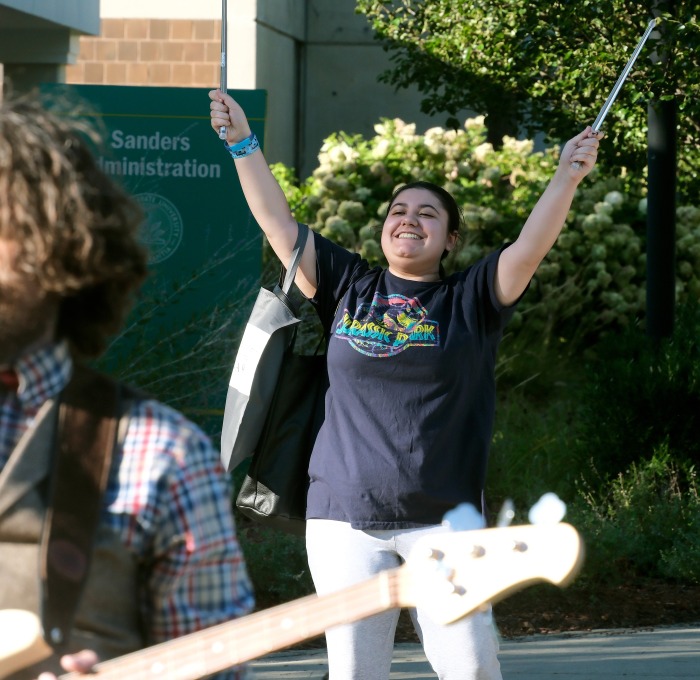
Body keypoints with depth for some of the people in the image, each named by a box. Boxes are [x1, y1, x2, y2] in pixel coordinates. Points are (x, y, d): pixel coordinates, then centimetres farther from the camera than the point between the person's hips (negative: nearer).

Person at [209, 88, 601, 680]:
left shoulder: (469, 302, 6)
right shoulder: (348, 288, 12)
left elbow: (530, 247, -8)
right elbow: (278, 221, 11)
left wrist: (568, 177, -21)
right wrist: (243, 143, 6)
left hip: (441, 521, -2)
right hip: (345, 519, 2)